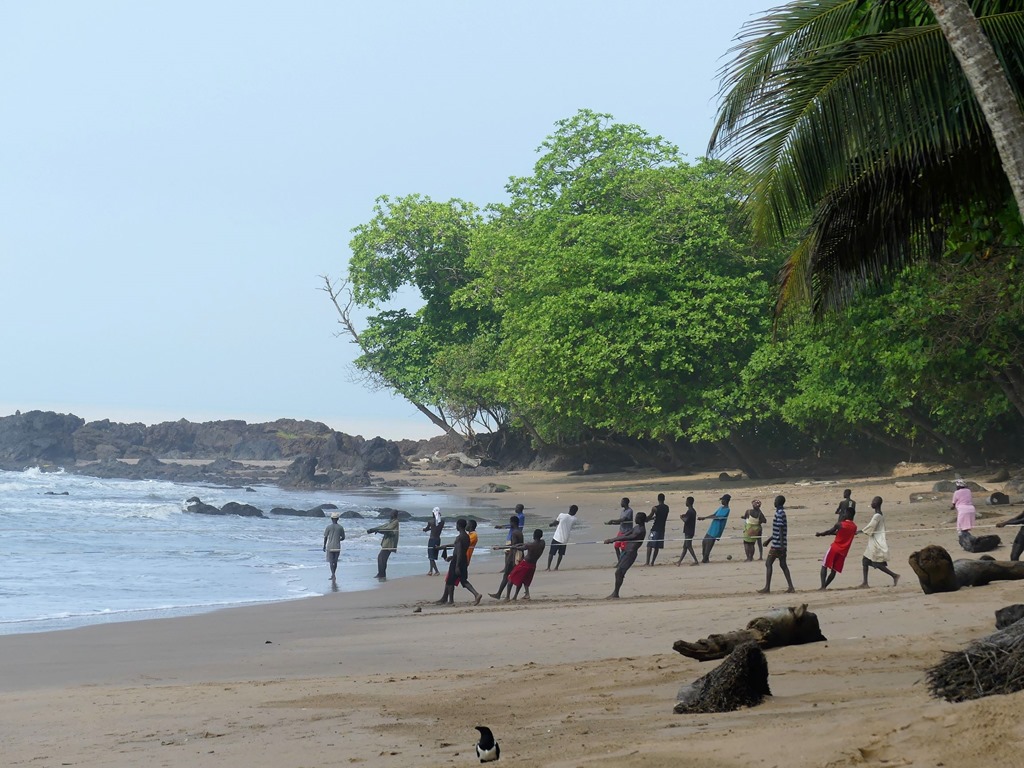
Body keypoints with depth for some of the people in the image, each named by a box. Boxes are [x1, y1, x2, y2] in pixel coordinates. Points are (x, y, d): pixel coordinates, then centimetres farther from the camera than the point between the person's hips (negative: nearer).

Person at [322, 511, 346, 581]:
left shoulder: (328, 527, -7)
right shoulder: (340, 527, 0)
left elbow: (325, 537, -3)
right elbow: (343, 538, 6)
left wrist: (324, 546, 8)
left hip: (330, 547, -3)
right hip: (337, 547, 3)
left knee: (331, 562, 0)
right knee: (335, 561, 15)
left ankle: (333, 575, -17)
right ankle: (333, 575, 21)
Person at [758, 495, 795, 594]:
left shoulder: (779, 514, -14)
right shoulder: (781, 513, 16)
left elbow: (780, 530, -20)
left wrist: (781, 544, -24)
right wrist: (770, 539, 31)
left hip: (777, 544, -9)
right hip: (781, 544, 9)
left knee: (768, 563, -4)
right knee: (783, 564, 9)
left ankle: (767, 588, -5)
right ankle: (791, 587, 5)